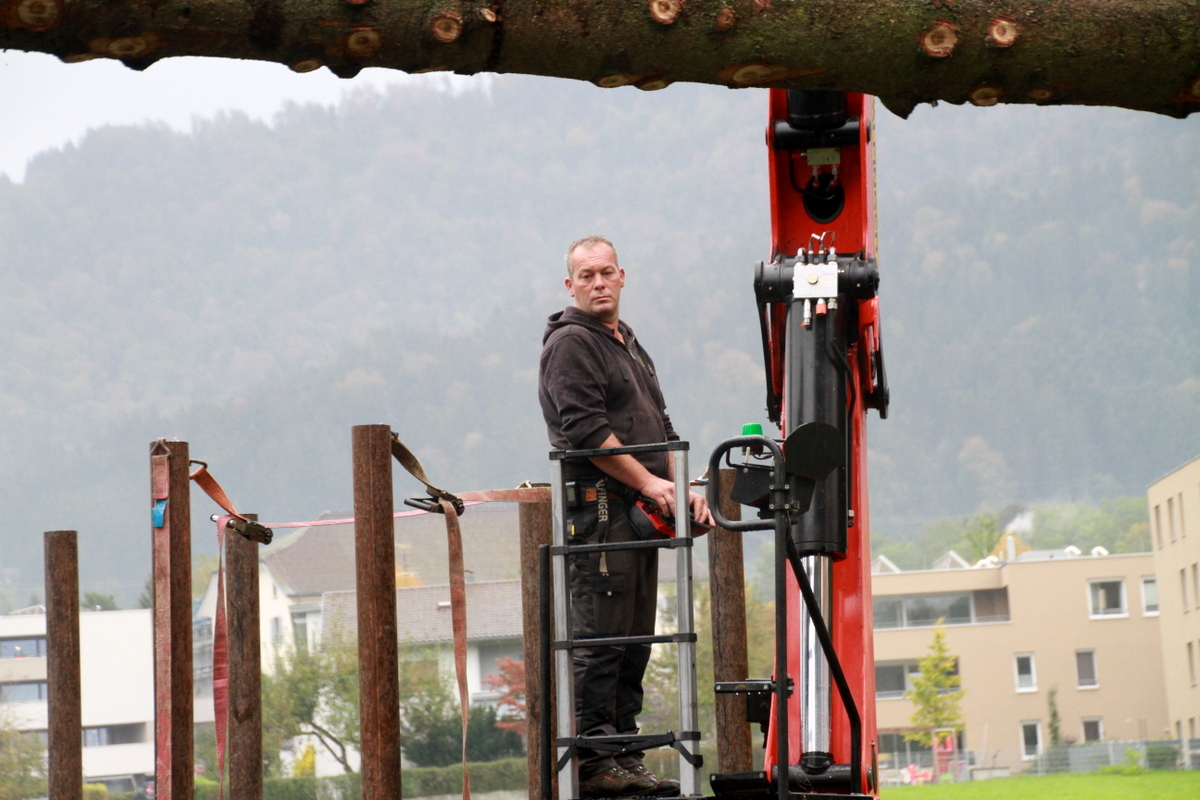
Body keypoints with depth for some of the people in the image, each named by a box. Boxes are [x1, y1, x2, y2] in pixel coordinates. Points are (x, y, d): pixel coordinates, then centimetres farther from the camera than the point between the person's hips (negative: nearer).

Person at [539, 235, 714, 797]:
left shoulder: (630, 346, 24)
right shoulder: (570, 343, -5)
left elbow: (659, 429, 25)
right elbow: (586, 428, -16)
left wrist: (682, 489, 10)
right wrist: (648, 482, -15)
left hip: (640, 509, 9)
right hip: (597, 505, -9)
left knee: (634, 641, 8)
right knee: (600, 637, -11)